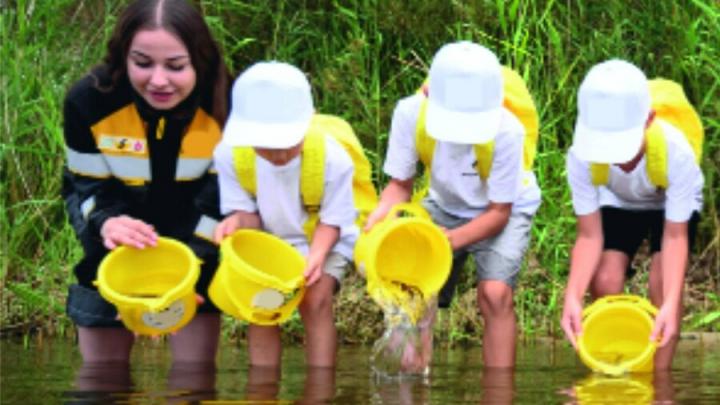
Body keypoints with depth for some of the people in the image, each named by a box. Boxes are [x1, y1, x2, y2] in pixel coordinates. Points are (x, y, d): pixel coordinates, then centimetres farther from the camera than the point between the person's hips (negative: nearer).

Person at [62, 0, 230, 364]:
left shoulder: (224, 108, -27)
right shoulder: (89, 101, -27)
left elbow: (221, 200, -18)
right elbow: (86, 191, -18)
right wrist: (106, 225, -42)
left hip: (197, 241, -1)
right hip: (116, 244, 1)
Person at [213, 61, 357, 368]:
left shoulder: (333, 159, -26)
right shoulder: (230, 155, -19)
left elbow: (331, 222, -14)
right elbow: (249, 212, -8)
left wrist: (316, 256, -33)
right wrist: (238, 222, -33)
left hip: (321, 241, -2)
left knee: (315, 300, -24)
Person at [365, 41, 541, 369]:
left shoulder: (506, 130, -33)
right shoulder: (411, 114, -26)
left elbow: (499, 212, -22)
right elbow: (400, 184, -11)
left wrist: (449, 240, -36)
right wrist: (378, 219, -33)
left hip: (506, 209, -3)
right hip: (444, 206, 3)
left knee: (495, 294, -25)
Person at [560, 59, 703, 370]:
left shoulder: (676, 152, -41)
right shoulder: (582, 157, -37)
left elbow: (675, 237, -34)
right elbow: (590, 236, -30)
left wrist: (671, 305, -47)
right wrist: (572, 296, -46)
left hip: (671, 204, -2)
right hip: (617, 203, 2)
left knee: (664, 281, -22)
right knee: (604, 281, -17)